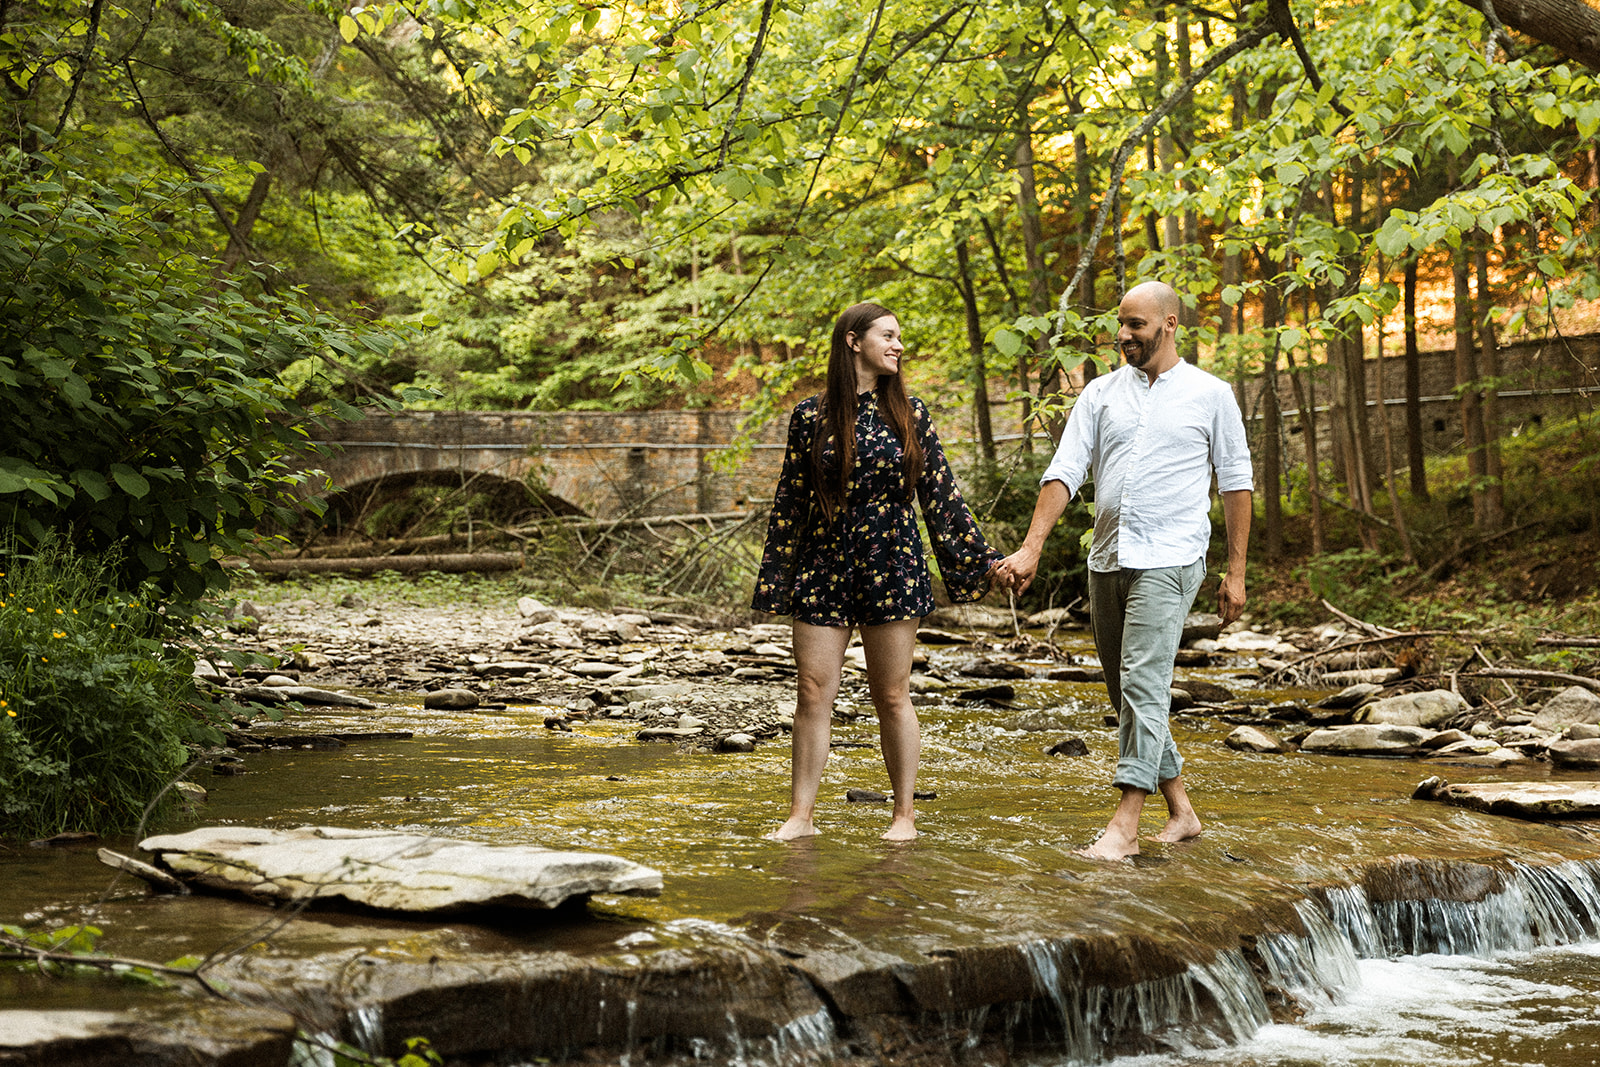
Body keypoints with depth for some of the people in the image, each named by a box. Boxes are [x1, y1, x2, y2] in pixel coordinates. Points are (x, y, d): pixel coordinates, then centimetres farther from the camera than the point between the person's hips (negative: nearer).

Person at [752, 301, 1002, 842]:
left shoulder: (909, 415, 4)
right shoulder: (811, 416, 2)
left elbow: (941, 494, 6)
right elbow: (790, 500, 7)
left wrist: (980, 560, 4)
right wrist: (775, 576, 6)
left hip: (891, 566, 0)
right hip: (823, 565, 0)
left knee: (892, 696, 4)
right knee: (813, 692, 0)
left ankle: (905, 814, 15)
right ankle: (801, 814, 10)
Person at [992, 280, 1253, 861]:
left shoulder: (1210, 395, 2)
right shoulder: (1101, 393, 10)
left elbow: (1235, 483, 5)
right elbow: (1064, 471, 3)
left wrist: (1236, 572, 3)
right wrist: (1031, 547, -8)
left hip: (1169, 559, -5)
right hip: (1107, 561, 5)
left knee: (1143, 682, -16)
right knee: (1127, 692, 9)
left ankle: (1125, 824, -16)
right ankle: (1180, 811, 21)